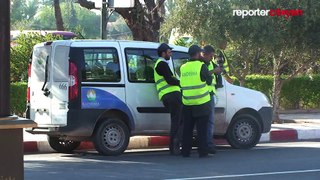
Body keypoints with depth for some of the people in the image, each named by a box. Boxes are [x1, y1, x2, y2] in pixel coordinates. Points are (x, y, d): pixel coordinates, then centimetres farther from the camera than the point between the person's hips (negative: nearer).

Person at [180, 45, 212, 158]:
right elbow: (209, 81, 0)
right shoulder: (201, 66, -9)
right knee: (202, 129, 0)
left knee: (187, 129, 11)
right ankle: (202, 152, -1)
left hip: (187, 103, 5)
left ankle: (185, 151, 11)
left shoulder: (183, 68, 7)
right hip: (201, 102, -5)